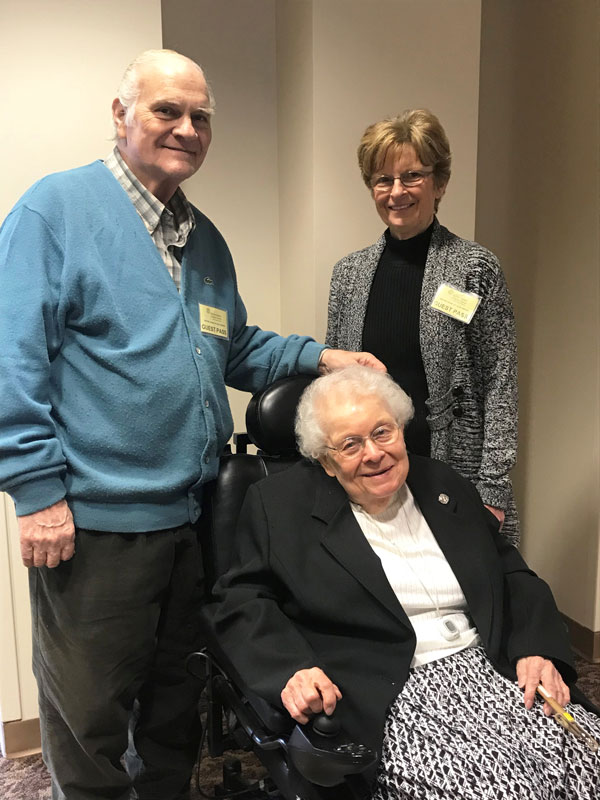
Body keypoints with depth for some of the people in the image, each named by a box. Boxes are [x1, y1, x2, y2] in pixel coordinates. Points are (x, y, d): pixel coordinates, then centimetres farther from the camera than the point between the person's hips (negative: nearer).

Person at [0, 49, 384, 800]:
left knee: (178, 696, 24)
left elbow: (234, 349, 19)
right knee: (89, 714, 13)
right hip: (95, 519, -6)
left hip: (196, 513, 7)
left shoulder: (204, 238, 13)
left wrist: (317, 357, 5)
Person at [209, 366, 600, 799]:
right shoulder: (280, 504, 2)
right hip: (387, 696, -4)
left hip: (493, 671, 5)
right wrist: (289, 669, -18)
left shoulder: (447, 487, 14)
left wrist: (539, 651, -1)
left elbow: (515, 576, 16)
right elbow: (239, 602, -1)